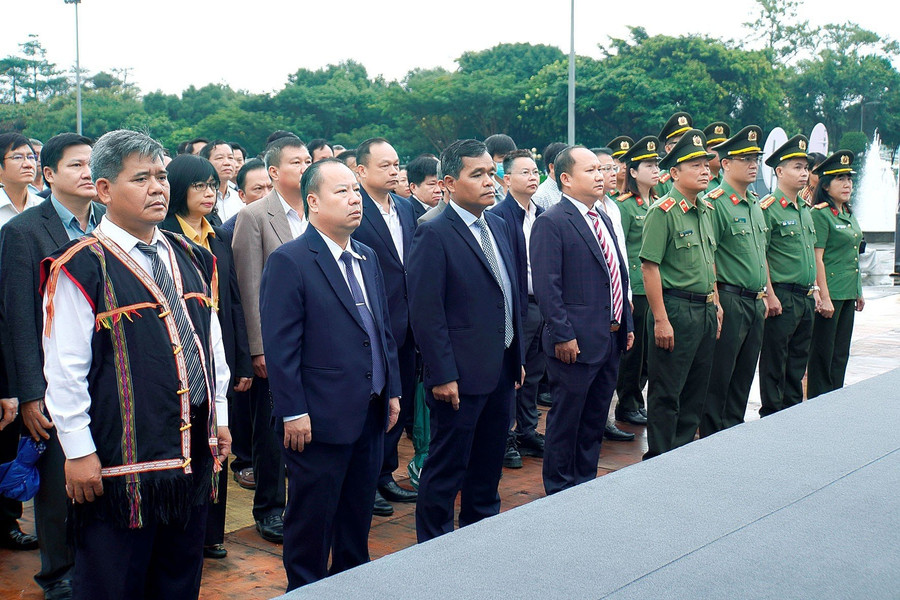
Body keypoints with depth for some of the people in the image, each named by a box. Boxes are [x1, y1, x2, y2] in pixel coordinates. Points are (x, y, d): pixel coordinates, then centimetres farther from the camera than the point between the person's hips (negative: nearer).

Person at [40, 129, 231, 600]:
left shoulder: (190, 259, 9)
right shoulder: (81, 268, -12)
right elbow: (64, 370, -12)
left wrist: (219, 418, 14)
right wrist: (78, 451, -11)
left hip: (194, 451, 6)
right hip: (119, 459, -6)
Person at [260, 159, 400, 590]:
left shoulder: (367, 258, 12)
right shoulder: (288, 262, -12)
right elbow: (280, 344, -16)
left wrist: (392, 391, 13)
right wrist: (293, 412, -18)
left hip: (370, 416, 7)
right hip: (320, 419, -7)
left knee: (358, 514, 19)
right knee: (312, 520, 7)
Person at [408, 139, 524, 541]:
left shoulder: (497, 225, 11)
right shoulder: (434, 234, -14)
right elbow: (426, 312, -17)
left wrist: (517, 357, 14)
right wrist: (442, 376, -19)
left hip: (502, 370, 8)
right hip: (462, 375, -8)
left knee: (489, 464, 20)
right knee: (447, 468, 4)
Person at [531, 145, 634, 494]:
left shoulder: (603, 219, 15)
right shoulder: (552, 223, -12)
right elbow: (546, 286, -17)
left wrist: (627, 323, 15)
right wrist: (562, 335, -20)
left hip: (611, 339, 8)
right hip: (576, 342, -8)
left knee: (595, 419, 17)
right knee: (566, 420, 4)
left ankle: (587, 483, 29)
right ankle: (559, 490, 16)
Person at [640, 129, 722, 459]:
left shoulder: (706, 210, 12)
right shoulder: (663, 211, -13)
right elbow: (649, 267, -17)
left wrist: (716, 304, 16)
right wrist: (660, 320, -20)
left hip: (705, 311, 8)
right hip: (676, 308, -8)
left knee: (696, 392, 15)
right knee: (666, 394, 0)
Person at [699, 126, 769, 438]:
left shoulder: (754, 203, 15)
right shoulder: (715, 203, -12)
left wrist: (765, 295, 19)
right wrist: (715, 304, -20)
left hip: (755, 303, 8)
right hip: (730, 300, -8)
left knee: (744, 374, 15)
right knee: (719, 377, -1)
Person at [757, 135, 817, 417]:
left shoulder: (805, 209, 15)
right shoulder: (768, 208, -11)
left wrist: (815, 289, 17)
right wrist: (770, 296, -18)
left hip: (806, 297, 8)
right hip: (782, 297, -8)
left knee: (798, 359, 15)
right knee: (775, 361, 1)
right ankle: (771, 417, 10)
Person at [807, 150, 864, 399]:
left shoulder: (848, 214, 15)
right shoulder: (820, 214, -12)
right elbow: (816, 259, -16)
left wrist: (859, 292, 19)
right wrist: (824, 297, -19)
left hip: (848, 293, 9)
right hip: (829, 293, -8)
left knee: (841, 353, 12)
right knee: (823, 353, 0)